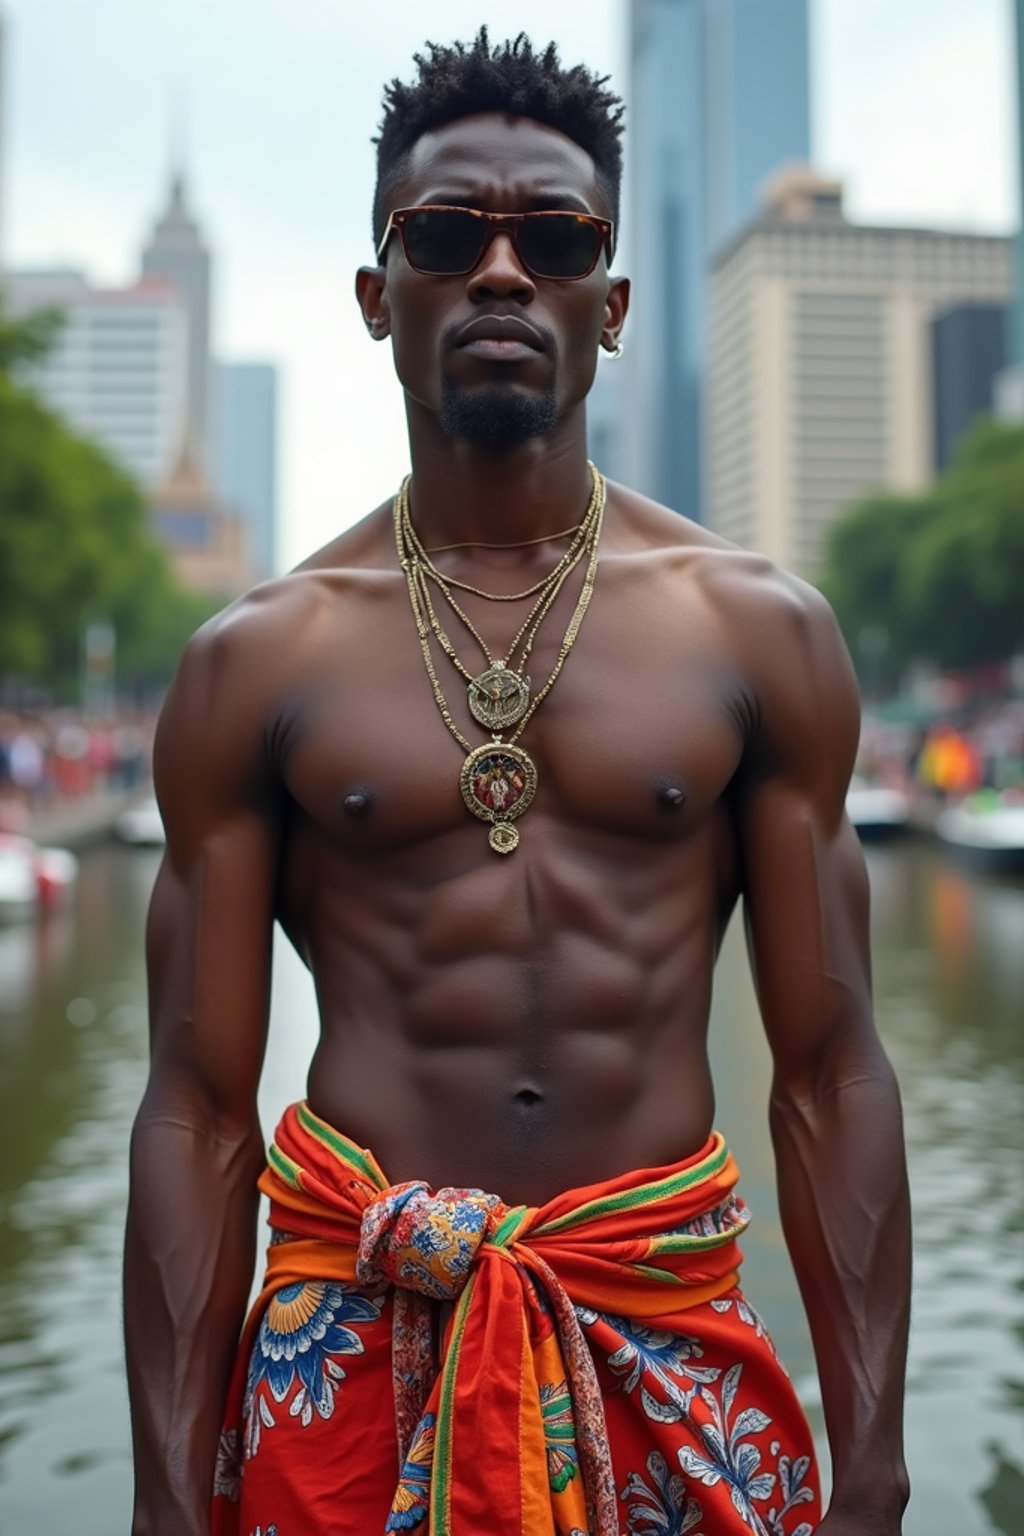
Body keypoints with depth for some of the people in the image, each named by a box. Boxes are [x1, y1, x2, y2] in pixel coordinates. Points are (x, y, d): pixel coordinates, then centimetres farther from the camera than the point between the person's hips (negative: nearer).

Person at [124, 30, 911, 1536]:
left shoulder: (762, 630, -1)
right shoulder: (256, 661, -2)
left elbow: (830, 1073, -1)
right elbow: (199, 1109, -2)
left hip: (673, 1345, 1)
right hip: (350, 1341, 0)